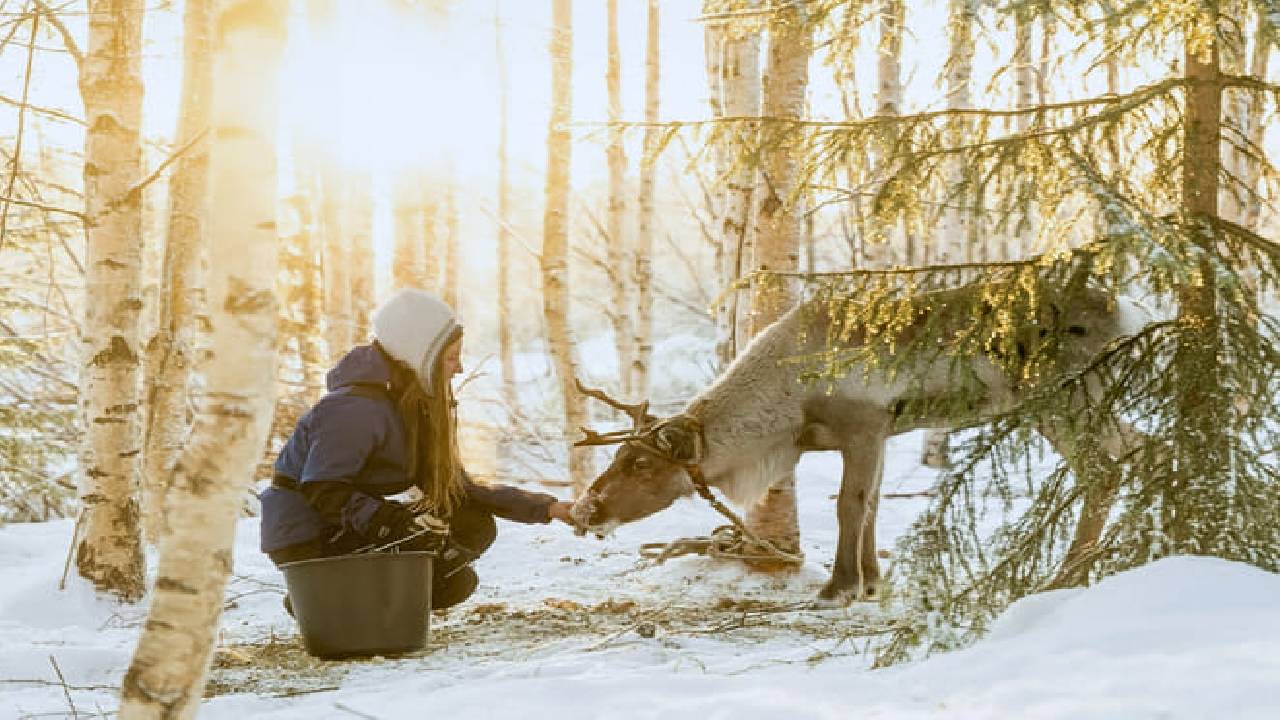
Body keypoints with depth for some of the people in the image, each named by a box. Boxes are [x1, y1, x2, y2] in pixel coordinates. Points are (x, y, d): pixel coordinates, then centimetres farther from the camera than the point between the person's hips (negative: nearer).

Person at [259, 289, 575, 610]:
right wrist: (396, 520, -36)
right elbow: (322, 491, -25)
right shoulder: (356, 407, -22)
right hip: (308, 542, -9)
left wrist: (546, 508, 1)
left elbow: (455, 488, 7)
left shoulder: (415, 406, 8)